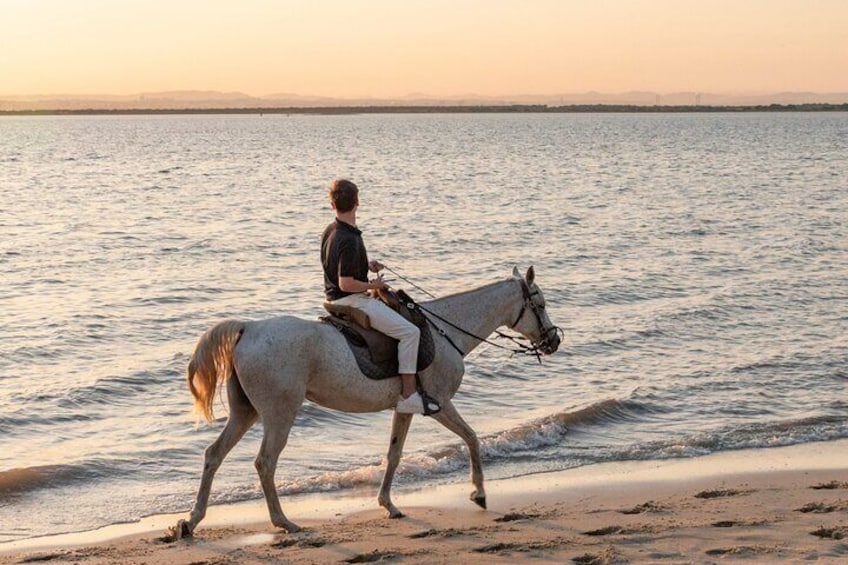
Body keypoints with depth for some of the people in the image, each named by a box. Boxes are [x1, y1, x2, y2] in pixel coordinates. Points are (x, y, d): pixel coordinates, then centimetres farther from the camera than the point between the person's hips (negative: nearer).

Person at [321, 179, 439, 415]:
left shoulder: (330, 231, 6)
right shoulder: (349, 240, -23)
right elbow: (346, 283, -26)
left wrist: (367, 265, 11)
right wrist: (372, 285, -11)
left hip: (336, 299, 10)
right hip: (352, 301, -10)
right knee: (410, 331, -14)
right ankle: (408, 396, -16)